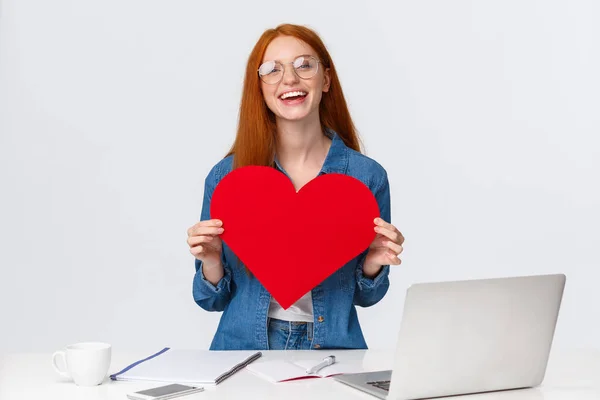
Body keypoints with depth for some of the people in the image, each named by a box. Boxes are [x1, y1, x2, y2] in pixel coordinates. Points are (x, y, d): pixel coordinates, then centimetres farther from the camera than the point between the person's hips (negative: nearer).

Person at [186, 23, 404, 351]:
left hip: (330, 349, 0)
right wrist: (211, 262, -12)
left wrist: (373, 265, -8)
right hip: (244, 348, 0)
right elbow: (214, 300, 8)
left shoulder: (367, 176, 0)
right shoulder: (226, 176, 0)